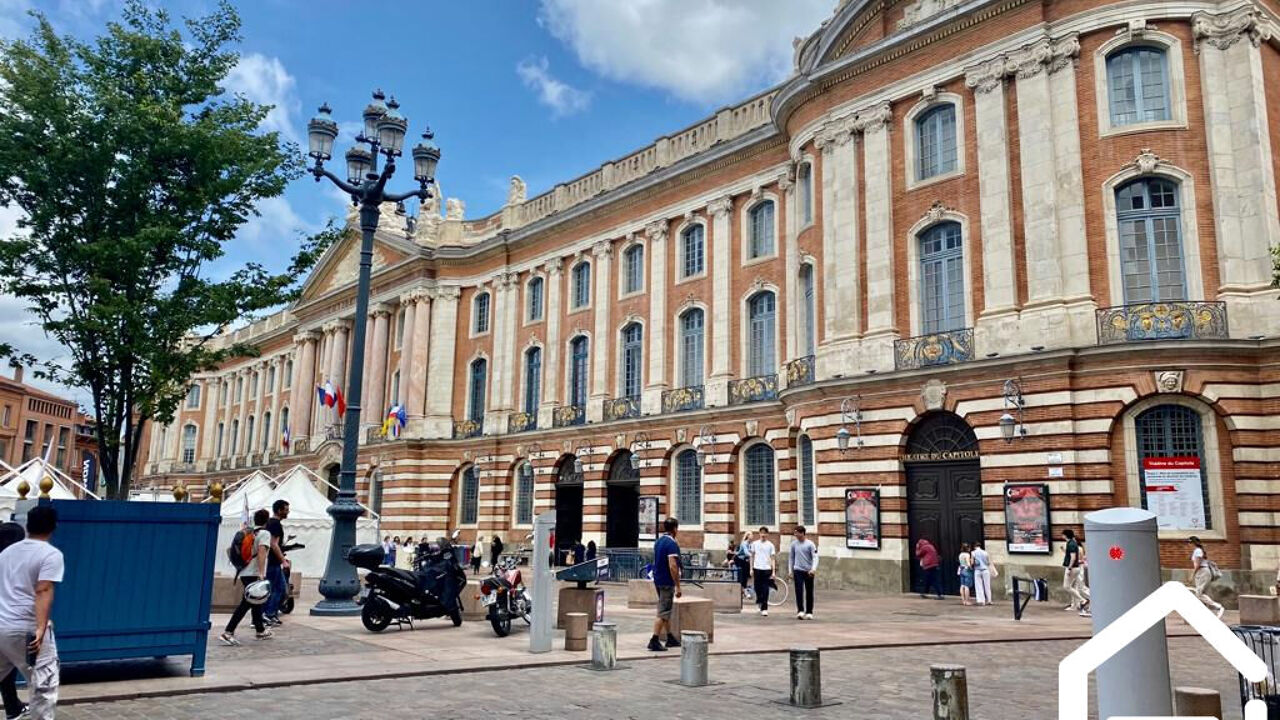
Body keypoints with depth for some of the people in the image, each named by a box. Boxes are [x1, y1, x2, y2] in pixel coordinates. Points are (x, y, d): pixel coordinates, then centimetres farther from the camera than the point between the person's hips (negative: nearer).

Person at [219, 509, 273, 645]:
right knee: (246, 604, -9)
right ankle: (228, 633, -14)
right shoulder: (264, 534, -8)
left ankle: (261, 631, 30)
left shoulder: (249, 532, 14)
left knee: (256, 602, 19)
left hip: (244, 573, 8)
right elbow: (261, 552, -22)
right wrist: (261, 573, -27)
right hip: (254, 574, -8)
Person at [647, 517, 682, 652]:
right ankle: (654, 641, -6)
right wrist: (678, 586, -20)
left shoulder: (658, 541, 11)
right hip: (667, 582, -9)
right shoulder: (671, 543, -17)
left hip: (658, 580, 9)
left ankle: (670, 638, 27)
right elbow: (672, 566, -23)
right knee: (663, 612, -5)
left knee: (666, 610, 18)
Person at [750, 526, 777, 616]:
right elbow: (752, 556, 13)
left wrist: (773, 571, -4)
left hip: (766, 569, -2)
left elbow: (773, 559, 3)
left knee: (765, 589, -5)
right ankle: (759, 601, 34)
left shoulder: (770, 545, 3)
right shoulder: (755, 544, 7)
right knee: (757, 588, 6)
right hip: (757, 568, 2)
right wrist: (751, 568, 7)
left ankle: (764, 608, -3)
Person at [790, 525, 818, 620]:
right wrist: (791, 571, 13)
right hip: (798, 571, 1)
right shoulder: (794, 544, 5)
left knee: (809, 592, 6)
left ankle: (809, 612, 15)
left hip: (808, 572, -1)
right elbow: (792, 557, 14)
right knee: (799, 591, -13)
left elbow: (815, 557, -10)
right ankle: (800, 611, -14)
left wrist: (813, 569, -25)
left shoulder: (810, 544, -4)